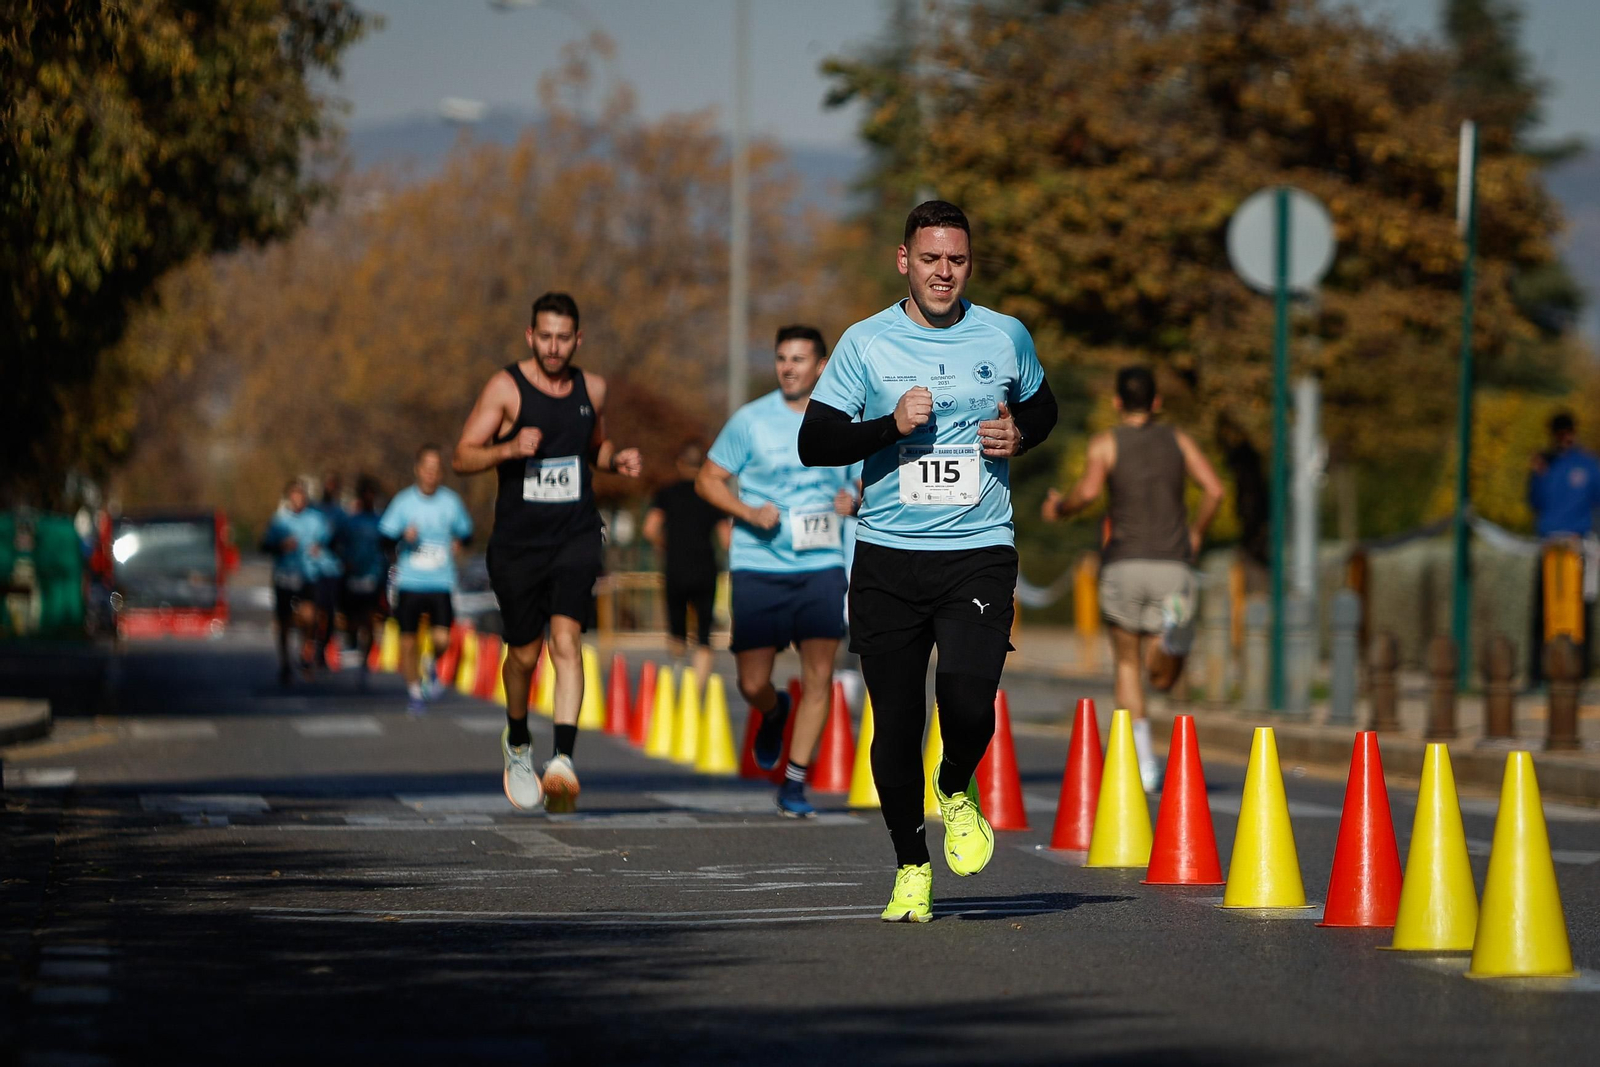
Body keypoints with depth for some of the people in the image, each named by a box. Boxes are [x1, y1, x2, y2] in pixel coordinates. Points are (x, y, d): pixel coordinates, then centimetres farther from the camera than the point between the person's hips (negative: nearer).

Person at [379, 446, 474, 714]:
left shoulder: (451, 501, 4)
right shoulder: (404, 501, -2)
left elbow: (465, 530, 21)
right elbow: (384, 536, -3)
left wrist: (459, 542, 0)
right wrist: (404, 535, -22)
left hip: (441, 582, 1)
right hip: (409, 582, -1)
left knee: (442, 639, -13)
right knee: (408, 642, 2)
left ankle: (432, 667, 21)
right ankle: (414, 690, 23)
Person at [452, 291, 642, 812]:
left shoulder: (591, 389, 7)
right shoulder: (506, 387, -5)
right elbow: (462, 457, -8)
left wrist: (617, 459, 3)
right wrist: (509, 448, -26)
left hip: (576, 539, 1)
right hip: (517, 544, -1)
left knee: (566, 639, -18)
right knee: (524, 653, 9)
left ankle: (563, 759, -27)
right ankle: (517, 744, 37)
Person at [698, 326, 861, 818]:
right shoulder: (751, 420, 1)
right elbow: (708, 478, 5)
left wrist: (855, 501, -6)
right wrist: (749, 512, -12)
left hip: (822, 565, 1)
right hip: (758, 568, -1)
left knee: (819, 677, -8)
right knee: (753, 685, -1)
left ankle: (794, 782, 2)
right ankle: (774, 713, 37)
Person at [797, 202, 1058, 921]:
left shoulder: (1005, 337, 6)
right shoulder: (865, 343, 1)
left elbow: (1042, 407, 24)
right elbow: (813, 443, -2)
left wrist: (1019, 433, 2)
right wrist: (891, 424, -16)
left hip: (979, 553, 0)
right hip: (888, 557, 0)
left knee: (969, 700, -20)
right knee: (895, 722, 0)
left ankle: (957, 791, 15)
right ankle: (911, 867, 20)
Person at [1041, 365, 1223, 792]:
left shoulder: (1106, 442, 5)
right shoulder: (1178, 441, 13)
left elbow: (1089, 490, -14)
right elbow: (1214, 489, 0)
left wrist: (1059, 507, 7)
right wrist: (1196, 534, 16)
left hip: (1124, 564, -1)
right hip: (1172, 565, 1)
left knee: (1127, 664, 14)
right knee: (1163, 677, 5)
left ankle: (1143, 761, 0)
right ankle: (1174, 629, -31)